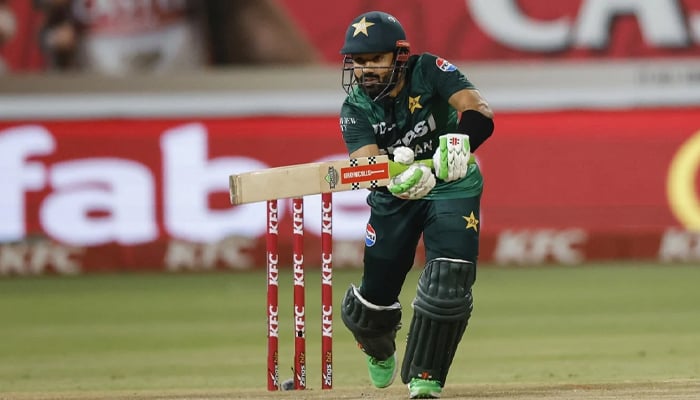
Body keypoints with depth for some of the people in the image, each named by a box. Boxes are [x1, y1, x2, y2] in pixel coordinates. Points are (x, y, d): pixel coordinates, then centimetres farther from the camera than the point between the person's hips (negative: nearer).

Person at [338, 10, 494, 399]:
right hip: (394, 195, 2)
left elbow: (479, 112, -33)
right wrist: (404, 175, -53)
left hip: (453, 189, -2)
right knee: (374, 298, 3)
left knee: (447, 285, -20)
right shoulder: (356, 108, -14)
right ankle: (380, 349, 41)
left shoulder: (429, 72, -20)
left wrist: (459, 141, -56)